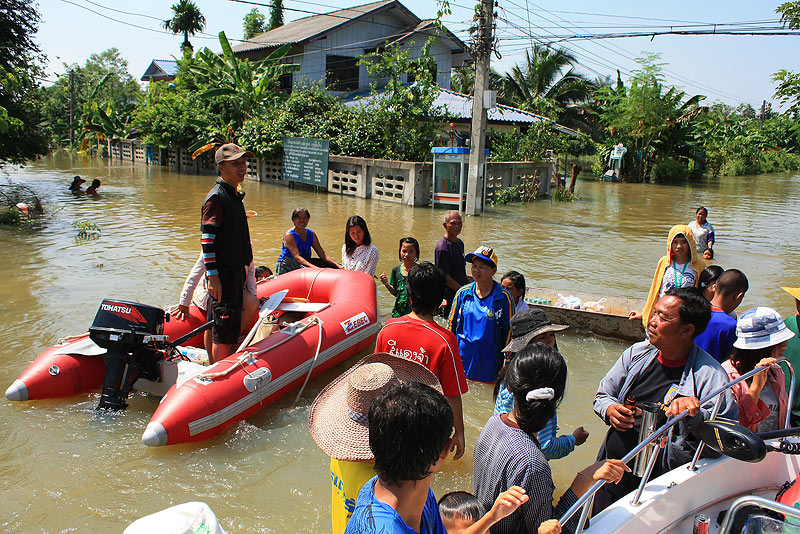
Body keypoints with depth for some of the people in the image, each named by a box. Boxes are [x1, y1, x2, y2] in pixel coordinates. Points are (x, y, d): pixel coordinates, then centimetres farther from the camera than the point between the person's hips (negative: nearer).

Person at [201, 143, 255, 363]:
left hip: (235, 270, 9)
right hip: (222, 273, -9)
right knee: (224, 328, -5)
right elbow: (207, 238, -18)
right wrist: (213, 275, -22)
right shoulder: (216, 197, -14)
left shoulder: (234, 196, 15)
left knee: (216, 326, 17)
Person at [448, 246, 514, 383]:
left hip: (489, 364, -2)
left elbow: (509, 332, -1)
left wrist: (506, 366, -1)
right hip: (462, 360, 2)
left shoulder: (504, 297, -6)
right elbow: (451, 325, 11)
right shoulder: (462, 293, 2)